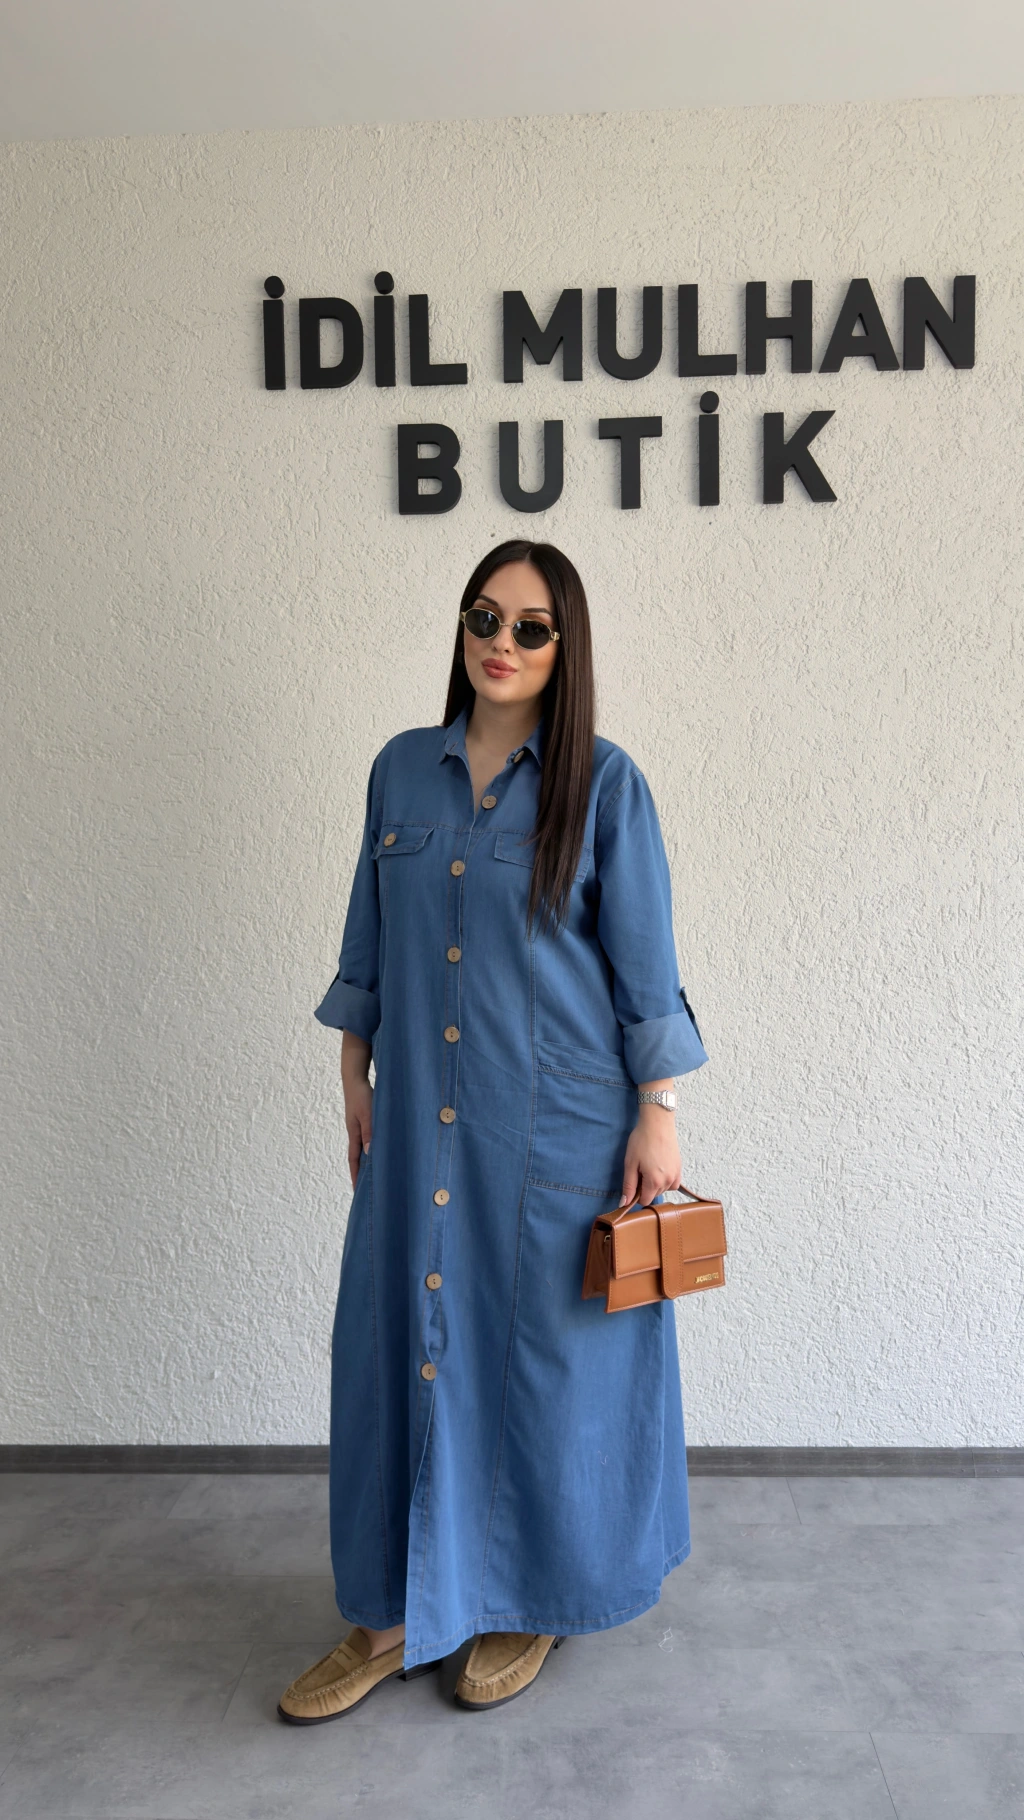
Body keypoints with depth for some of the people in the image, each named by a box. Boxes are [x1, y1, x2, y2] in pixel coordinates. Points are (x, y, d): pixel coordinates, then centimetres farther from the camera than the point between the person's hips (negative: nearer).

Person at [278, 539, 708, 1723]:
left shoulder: (602, 781, -6)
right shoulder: (402, 770, 6)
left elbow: (645, 965, -5)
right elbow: (370, 944, 12)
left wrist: (657, 1116, -7)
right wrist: (356, 1076, 11)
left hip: (559, 1118, -3)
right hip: (421, 1114, 4)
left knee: (548, 1351, 8)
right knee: (405, 1345, 8)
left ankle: (534, 1604, 31)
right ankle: (397, 1615, 26)